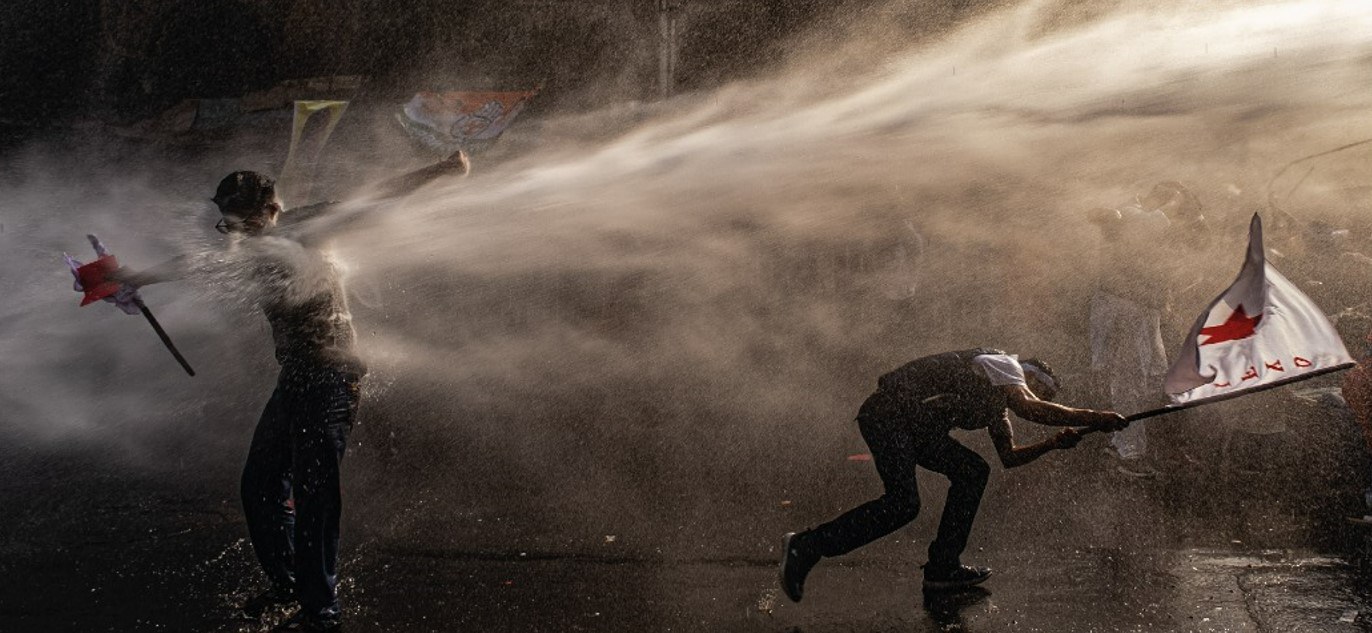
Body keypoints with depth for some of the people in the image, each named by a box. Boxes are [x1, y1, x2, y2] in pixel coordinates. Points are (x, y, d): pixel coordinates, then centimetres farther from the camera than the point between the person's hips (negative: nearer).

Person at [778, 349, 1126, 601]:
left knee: (973, 472, 6)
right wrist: (1091, 417, -17)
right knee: (902, 505, -21)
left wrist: (1053, 443, 11)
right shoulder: (1004, 364, -3)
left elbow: (1009, 456, 25)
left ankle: (942, 567, 5)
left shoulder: (997, 402, 25)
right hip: (889, 413, -10)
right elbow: (1028, 406, -20)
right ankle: (806, 546, -19)